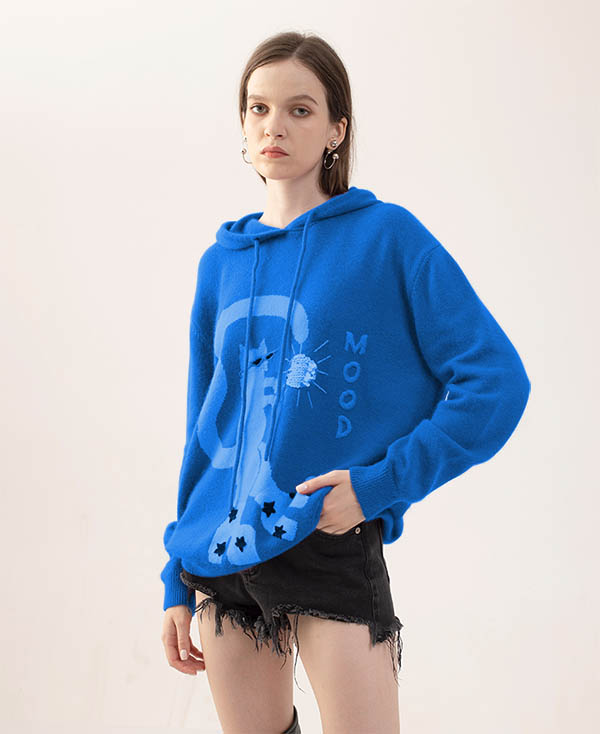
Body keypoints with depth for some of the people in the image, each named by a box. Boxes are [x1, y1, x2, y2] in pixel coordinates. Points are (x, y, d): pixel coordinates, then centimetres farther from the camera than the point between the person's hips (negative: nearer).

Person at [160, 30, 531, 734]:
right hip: (223, 557, 5)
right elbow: (203, 429, 14)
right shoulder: (222, 263, 9)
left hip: (333, 546, -4)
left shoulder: (387, 236, -4)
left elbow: (498, 380, -8)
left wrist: (382, 482, -15)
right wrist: (178, 581, 13)